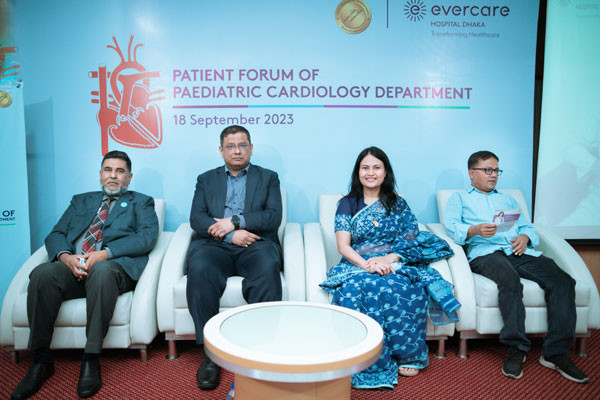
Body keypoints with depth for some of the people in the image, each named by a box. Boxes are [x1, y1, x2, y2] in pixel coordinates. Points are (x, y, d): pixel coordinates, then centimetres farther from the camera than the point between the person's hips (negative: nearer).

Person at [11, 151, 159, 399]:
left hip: (116, 266, -3)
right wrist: (66, 256, -7)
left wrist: (104, 253, -14)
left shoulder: (141, 202, 18)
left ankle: (91, 359, -29)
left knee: (102, 270, -37)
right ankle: (41, 360, -16)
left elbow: (148, 236, -1)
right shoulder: (81, 201, 29)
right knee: (42, 273, -27)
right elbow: (55, 234, 18)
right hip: (73, 266, 4)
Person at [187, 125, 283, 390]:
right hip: (214, 244, 1)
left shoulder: (268, 178, 19)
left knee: (268, 268, -36)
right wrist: (231, 235, -9)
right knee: (199, 269, -33)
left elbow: (273, 217, 3)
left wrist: (235, 221, -9)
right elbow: (196, 219, 7)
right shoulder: (206, 179, 22)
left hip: (255, 243, -1)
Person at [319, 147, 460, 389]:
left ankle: (408, 356, -20)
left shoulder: (399, 205, 16)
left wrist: (388, 259, -13)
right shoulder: (347, 204, 12)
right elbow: (343, 246, 1)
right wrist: (367, 264, -18)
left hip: (395, 266, 1)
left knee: (408, 289, -34)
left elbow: (413, 241, 6)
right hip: (357, 266, -1)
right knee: (361, 288, -36)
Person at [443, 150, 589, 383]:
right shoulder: (459, 198, 21)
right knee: (510, 280, -38)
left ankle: (556, 352, -19)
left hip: (518, 251, 5)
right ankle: (516, 348, -28)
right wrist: (475, 230, -17)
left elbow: (527, 227, 25)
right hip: (485, 252, -5)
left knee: (562, 281, -22)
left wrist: (525, 237, 1)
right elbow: (452, 227, 3)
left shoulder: (507, 199, 36)